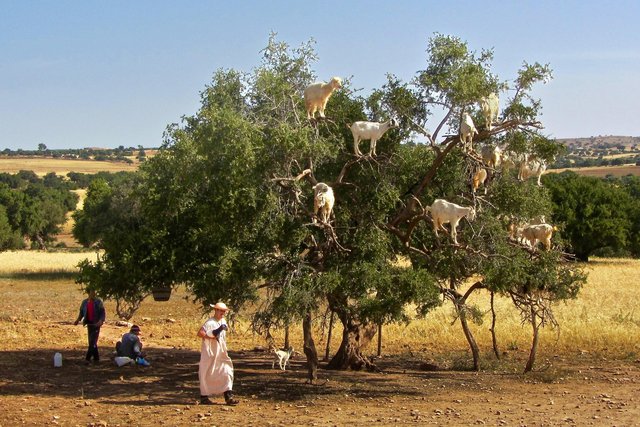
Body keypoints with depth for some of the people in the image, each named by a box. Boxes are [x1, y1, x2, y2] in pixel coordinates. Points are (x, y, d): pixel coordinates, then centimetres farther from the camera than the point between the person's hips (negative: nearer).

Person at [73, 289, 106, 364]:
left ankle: (88, 358, -13)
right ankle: (96, 358, 18)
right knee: (91, 342, 9)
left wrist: (101, 321, -23)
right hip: (89, 323, 5)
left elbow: (103, 313, -7)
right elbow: (81, 312, 16)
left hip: (96, 324, -5)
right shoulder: (84, 302, 6)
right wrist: (78, 320, 1)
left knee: (93, 342, -11)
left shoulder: (98, 302, -5)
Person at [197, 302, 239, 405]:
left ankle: (229, 397, 3)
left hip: (221, 354, 8)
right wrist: (212, 337, -25)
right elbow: (200, 333, -27)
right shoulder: (210, 323, -16)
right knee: (207, 375, 2)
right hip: (210, 354, -8)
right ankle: (204, 397, 13)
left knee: (227, 373, 2)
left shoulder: (223, 322, 10)